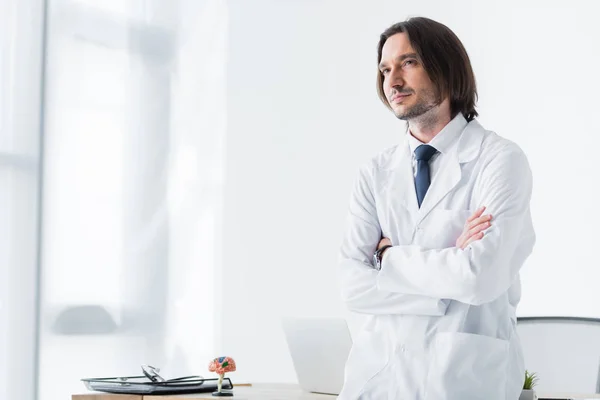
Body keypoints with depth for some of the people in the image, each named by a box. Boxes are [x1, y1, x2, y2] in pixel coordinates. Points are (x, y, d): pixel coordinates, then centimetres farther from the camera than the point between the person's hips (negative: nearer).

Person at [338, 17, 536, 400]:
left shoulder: (502, 160, -9)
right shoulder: (376, 173, 5)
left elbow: (480, 278, -21)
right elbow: (354, 286, -5)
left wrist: (391, 256, -7)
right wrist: (449, 273, -15)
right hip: (379, 369, 4)